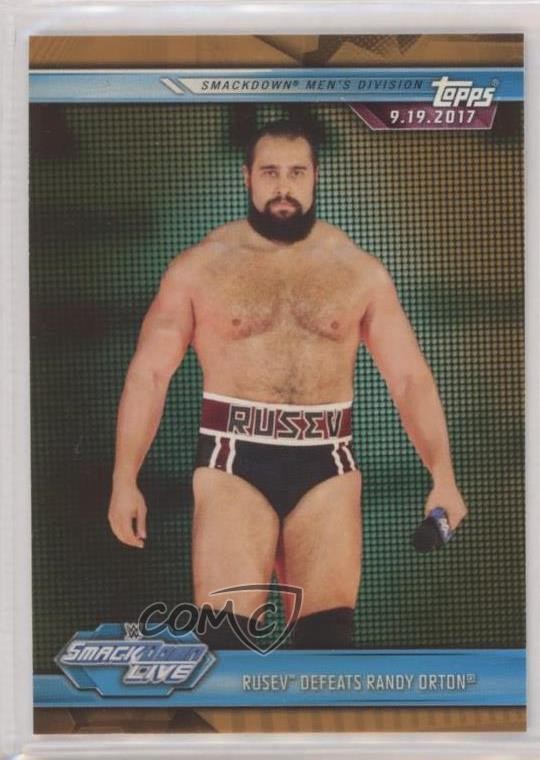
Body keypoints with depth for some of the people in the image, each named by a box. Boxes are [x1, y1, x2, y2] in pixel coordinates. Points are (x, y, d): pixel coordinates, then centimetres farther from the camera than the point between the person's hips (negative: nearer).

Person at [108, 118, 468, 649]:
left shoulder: (360, 272, 7)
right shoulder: (199, 268, 3)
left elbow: (410, 376, 6)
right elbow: (148, 373, 1)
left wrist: (443, 476, -5)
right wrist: (124, 479, -9)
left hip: (326, 467, 2)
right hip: (233, 464, -1)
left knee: (328, 630, 0)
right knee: (226, 631, -8)